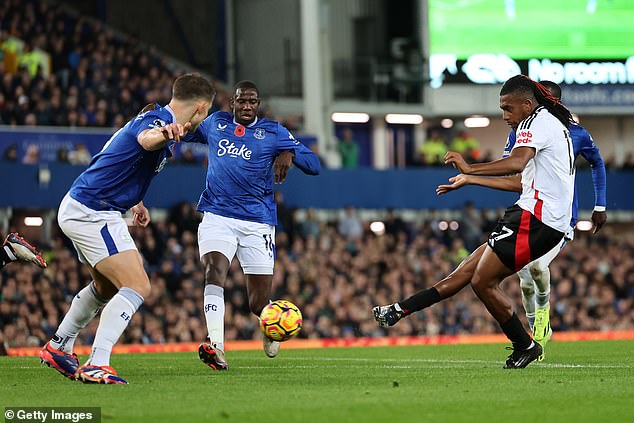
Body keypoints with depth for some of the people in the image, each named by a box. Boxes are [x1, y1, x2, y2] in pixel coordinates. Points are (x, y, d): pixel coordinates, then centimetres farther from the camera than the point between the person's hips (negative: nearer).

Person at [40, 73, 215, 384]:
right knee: (137, 287, -17)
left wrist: (136, 202, 45)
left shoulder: (157, 119, 14)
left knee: (106, 287, 27)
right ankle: (96, 365, -24)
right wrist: (163, 134, -69)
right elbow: (145, 138, -46)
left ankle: (58, 347, 38)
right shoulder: (158, 121, -18)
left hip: (77, 209, 11)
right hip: (93, 214, -11)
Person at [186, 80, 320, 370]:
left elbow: (313, 165, 0)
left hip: (257, 221, -1)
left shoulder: (272, 131, 4)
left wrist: (290, 154, -21)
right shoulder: (216, 123, 12)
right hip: (217, 216, 1)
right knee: (215, 268, -29)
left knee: (259, 305, -1)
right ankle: (215, 344, -37)